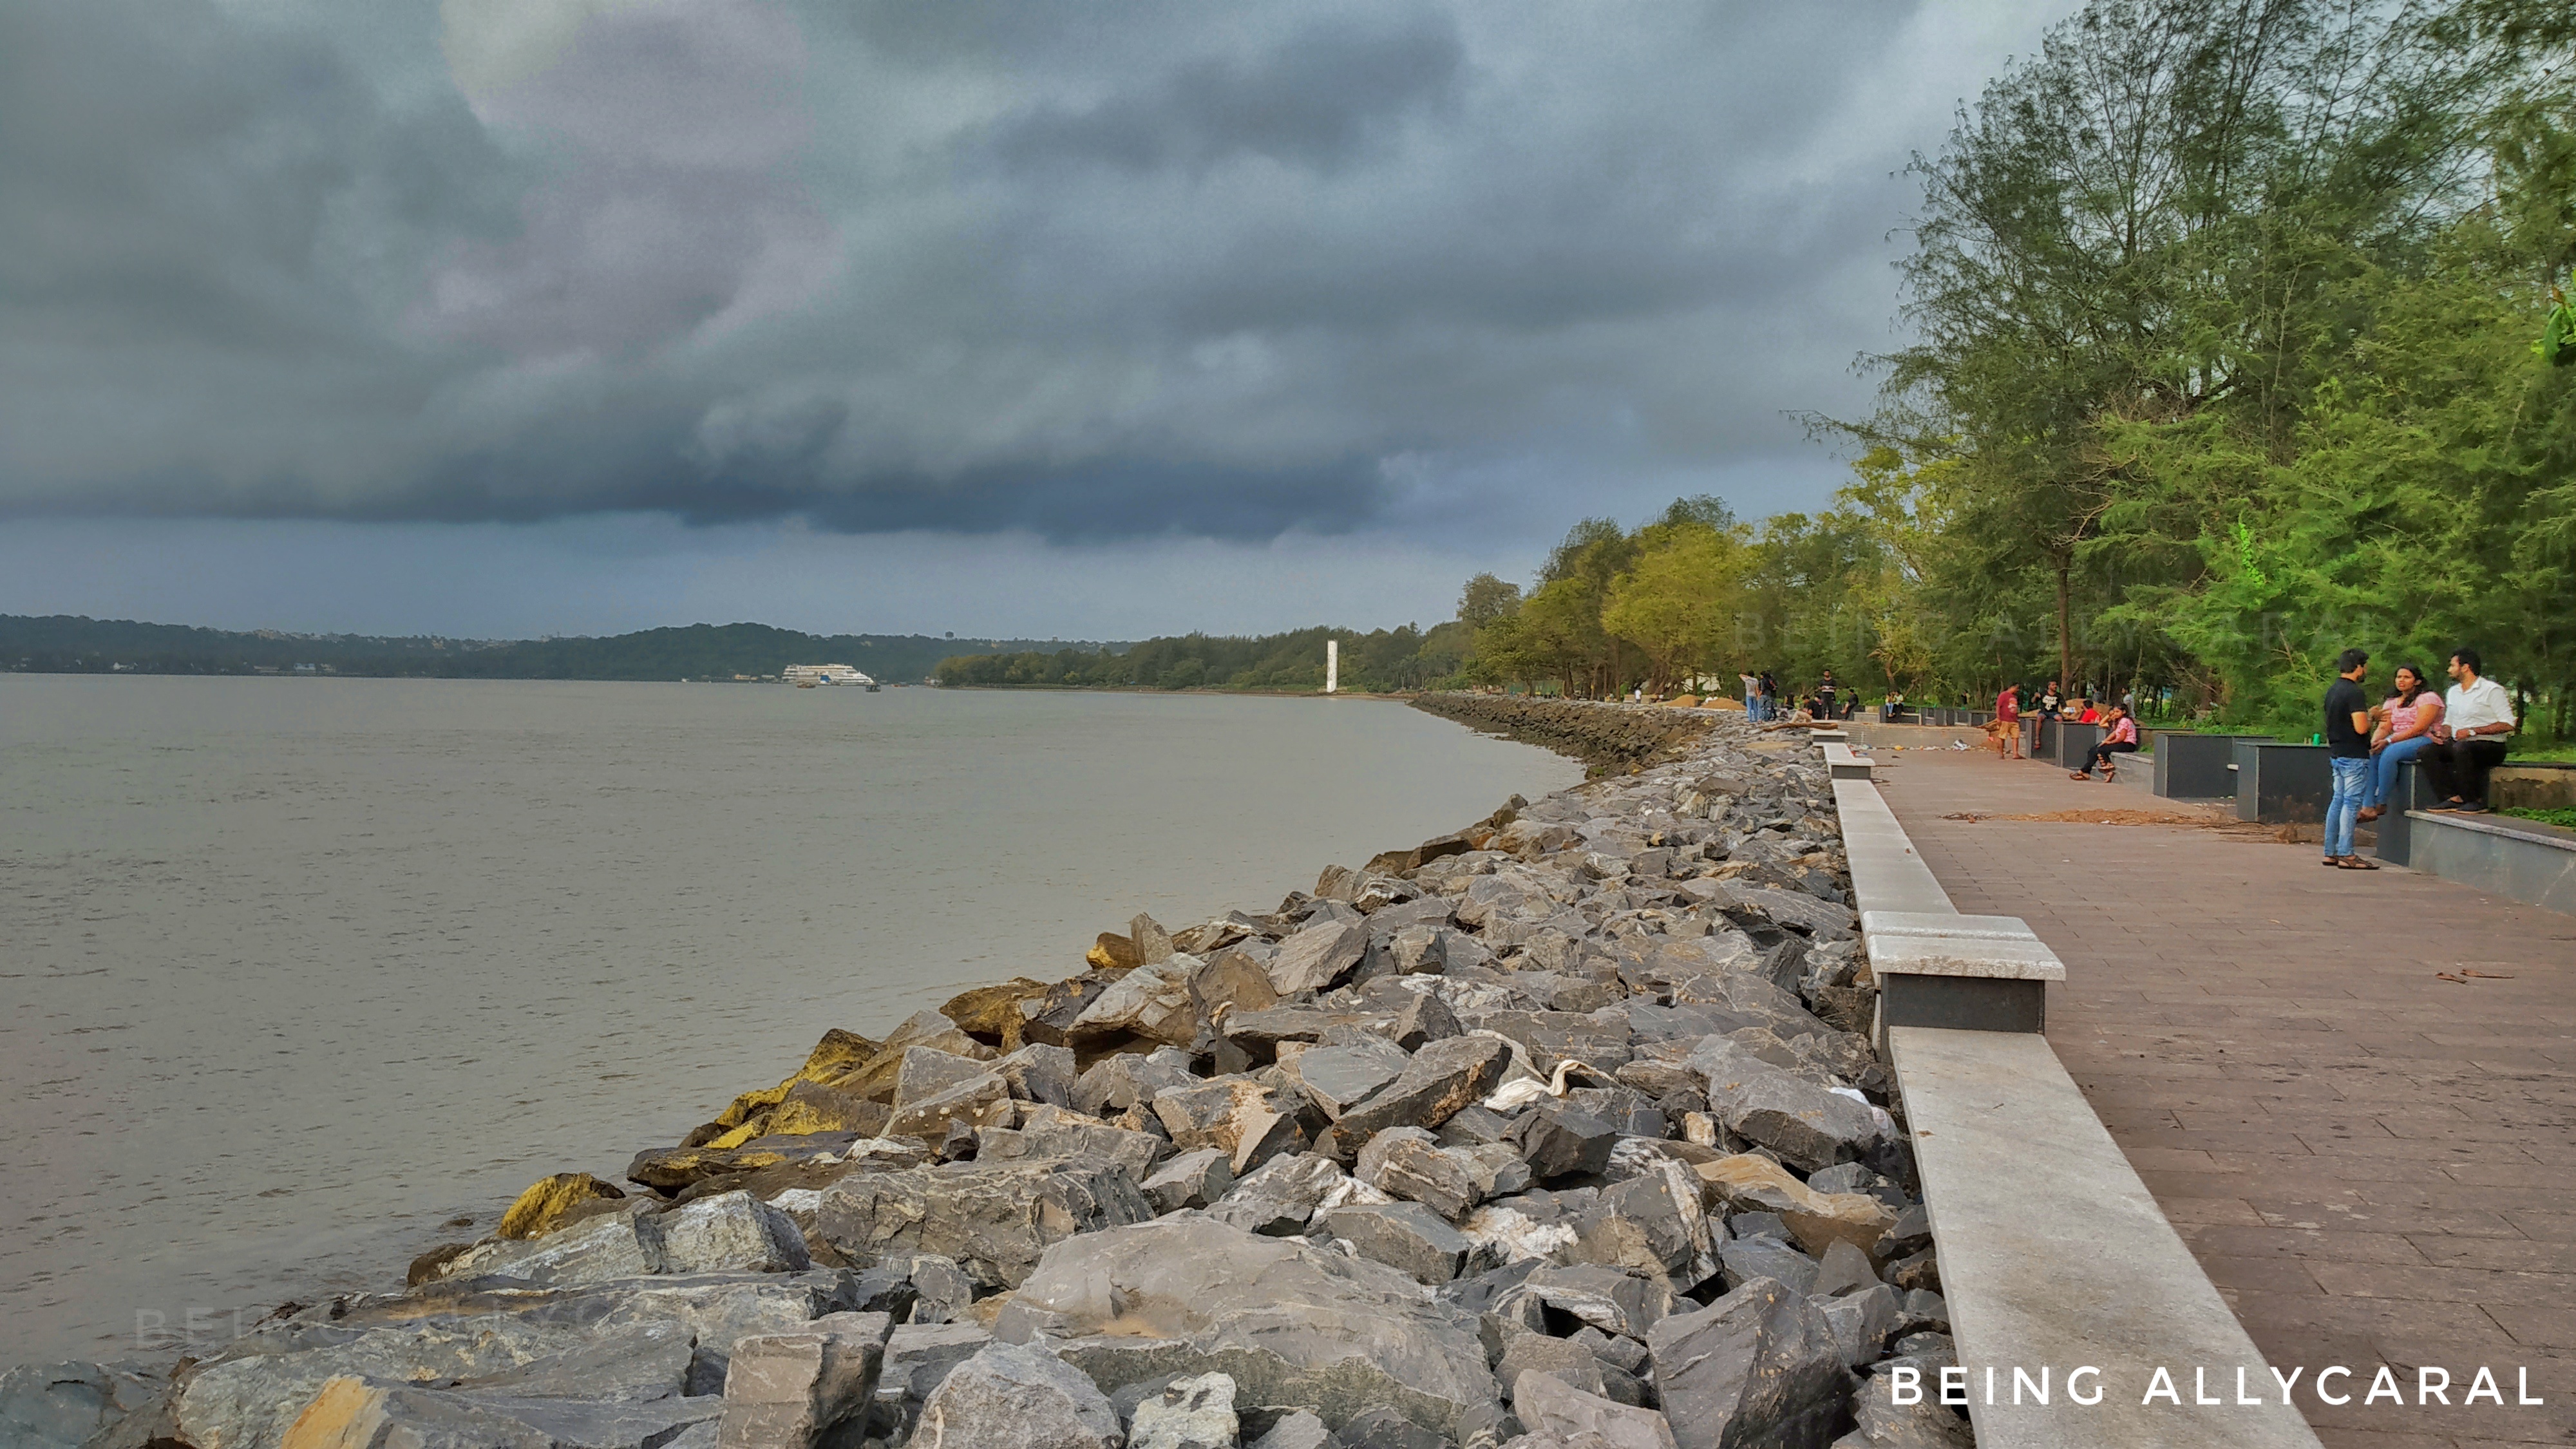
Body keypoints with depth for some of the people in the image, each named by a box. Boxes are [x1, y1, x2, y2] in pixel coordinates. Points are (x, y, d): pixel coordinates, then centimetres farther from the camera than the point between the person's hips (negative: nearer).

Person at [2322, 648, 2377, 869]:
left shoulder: (2332, 690, 12)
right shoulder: (2354, 693, -17)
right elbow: (2361, 728, -24)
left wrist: (2368, 716, 20)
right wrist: (2371, 717, -4)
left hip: (2336, 754, 9)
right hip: (2354, 756, -9)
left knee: (2338, 801, 12)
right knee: (2351, 803, -6)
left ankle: (2331, 852, 14)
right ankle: (2346, 855, -5)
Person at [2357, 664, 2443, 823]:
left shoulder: (2428, 698, -5)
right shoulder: (2391, 702, 17)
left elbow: (2419, 729, -16)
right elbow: (2383, 728, 7)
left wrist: (2389, 741, -23)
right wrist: (2375, 742, -17)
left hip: (2425, 740, -7)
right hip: (2397, 741, 7)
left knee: (2389, 753, -33)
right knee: (2370, 755, -21)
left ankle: (2382, 803, -24)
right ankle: (2368, 807, -30)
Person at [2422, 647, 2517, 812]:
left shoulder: (2492, 690, -5)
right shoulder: (2453, 692, 20)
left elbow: (2507, 724, -14)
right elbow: (2449, 723, 25)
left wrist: (2472, 731, -20)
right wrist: (2442, 733, 0)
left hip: (2491, 746, -7)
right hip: (2458, 743, 7)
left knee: (2461, 748, -39)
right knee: (2427, 751, -19)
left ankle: (2475, 801, -27)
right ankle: (2453, 798, -25)